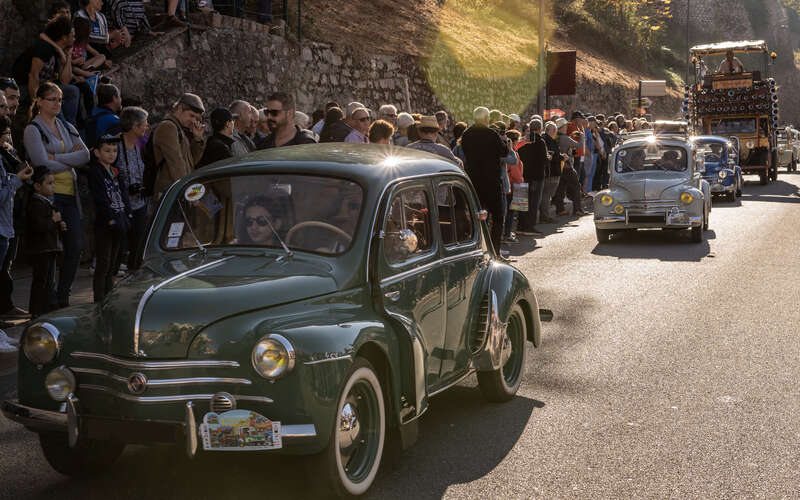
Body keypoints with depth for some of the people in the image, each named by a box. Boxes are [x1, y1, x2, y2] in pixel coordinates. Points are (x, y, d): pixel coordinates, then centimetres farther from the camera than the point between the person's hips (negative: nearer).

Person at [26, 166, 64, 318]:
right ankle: (37, 313, -1)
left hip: (50, 248, 10)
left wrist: (59, 226, 9)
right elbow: (38, 225, -27)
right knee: (41, 281, -6)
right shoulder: (36, 203, -15)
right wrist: (54, 221, -13)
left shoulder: (47, 202, 18)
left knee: (50, 281, 14)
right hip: (40, 250, -10)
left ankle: (48, 311, 22)